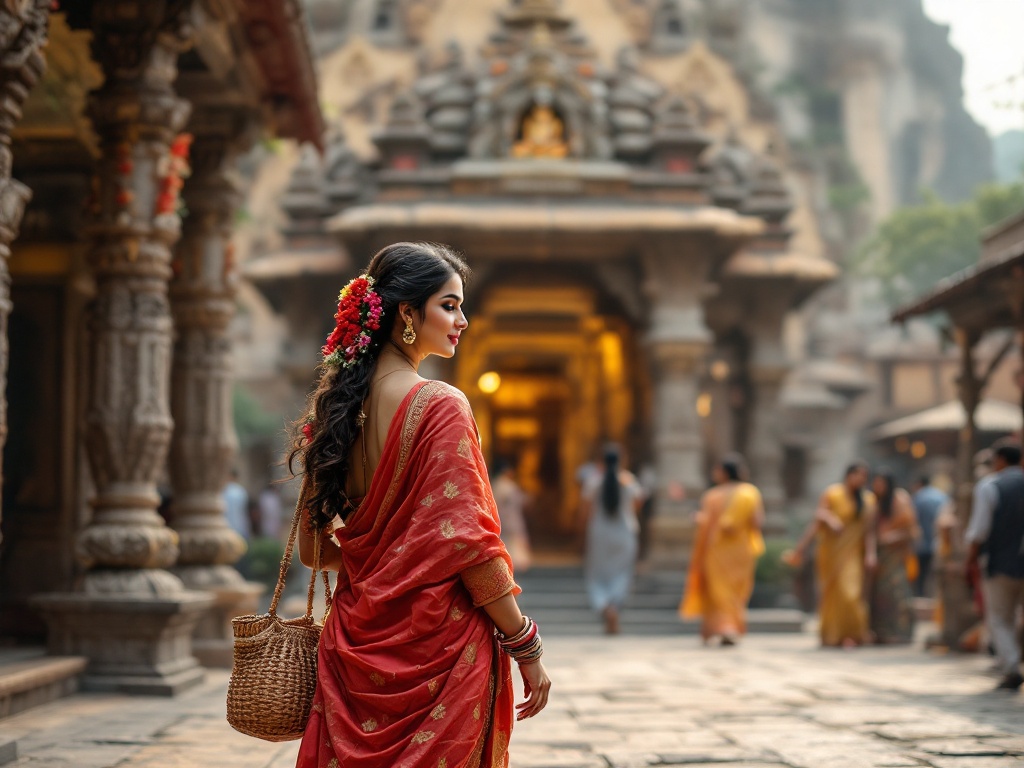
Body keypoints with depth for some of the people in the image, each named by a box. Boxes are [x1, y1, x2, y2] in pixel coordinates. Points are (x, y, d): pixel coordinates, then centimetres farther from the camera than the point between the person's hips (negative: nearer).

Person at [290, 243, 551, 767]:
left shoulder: (336, 405, 6)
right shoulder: (440, 407, -14)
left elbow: (313, 548, 12)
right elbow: (465, 542, -17)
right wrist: (527, 648, -10)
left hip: (356, 642, 7)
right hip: (435, 643, -7)